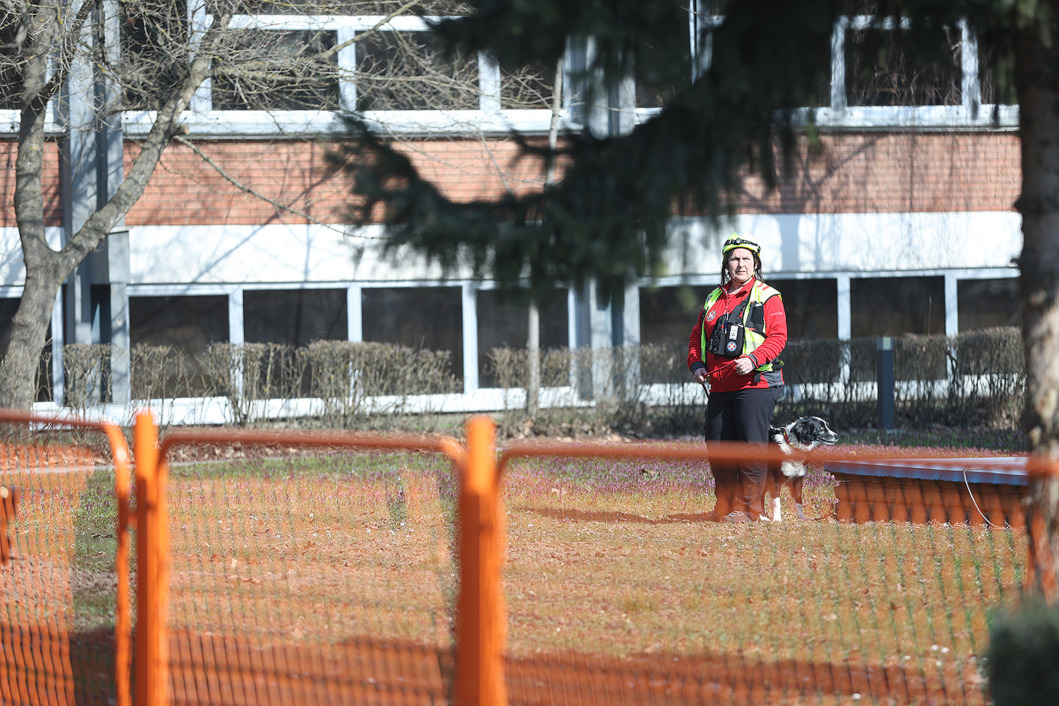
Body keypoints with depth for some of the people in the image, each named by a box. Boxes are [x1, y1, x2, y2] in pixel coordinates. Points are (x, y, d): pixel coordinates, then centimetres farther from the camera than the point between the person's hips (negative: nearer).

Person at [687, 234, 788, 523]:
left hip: (755, 383, -6)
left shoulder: (768, 297, 1)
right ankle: (726, 506, 16)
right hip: (719, 388, 6)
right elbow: (697, 336, 22)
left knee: (752, 445, -10)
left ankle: (750, 508, -6)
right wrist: (696, 364, 3)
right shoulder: (714, 299, 18)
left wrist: (752, 359, -23)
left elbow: (777, 337, -9)